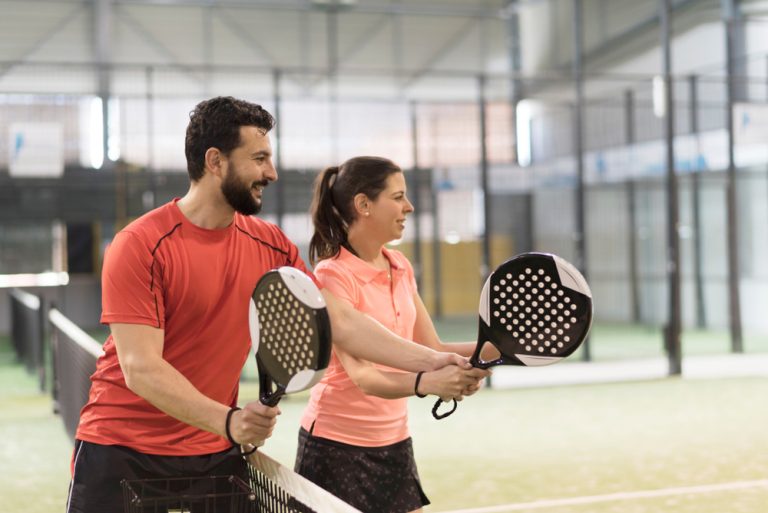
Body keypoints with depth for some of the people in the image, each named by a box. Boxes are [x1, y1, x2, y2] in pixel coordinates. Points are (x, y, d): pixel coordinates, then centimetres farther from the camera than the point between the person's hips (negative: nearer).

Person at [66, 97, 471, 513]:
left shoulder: (271, 246, 1)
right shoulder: (139, 245, -16)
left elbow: (340, 322, 2)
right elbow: (141, 368, -22)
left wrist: (429, 362, -7)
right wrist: (228, 421, -34)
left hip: (218, 452, 5)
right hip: (121, 453, -4)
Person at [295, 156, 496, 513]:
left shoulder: (401, 267, 7)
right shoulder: (332, 274, -16)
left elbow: (431, 349, 7)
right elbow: (361, 375, -25)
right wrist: (427, 383, -41)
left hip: (395, 442, 7)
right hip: (337, 446, -7)